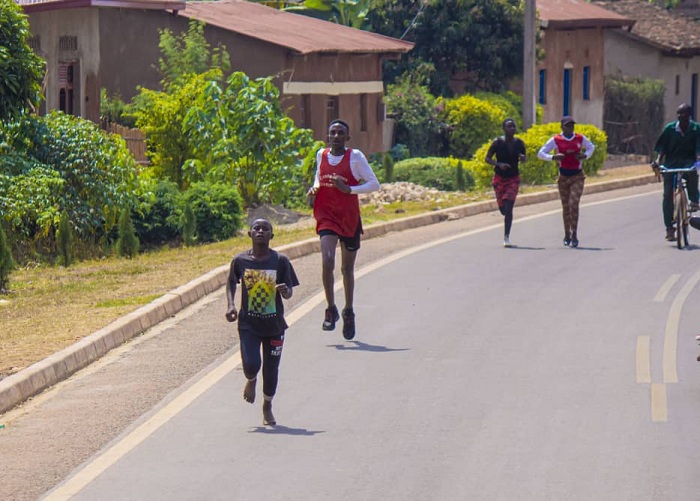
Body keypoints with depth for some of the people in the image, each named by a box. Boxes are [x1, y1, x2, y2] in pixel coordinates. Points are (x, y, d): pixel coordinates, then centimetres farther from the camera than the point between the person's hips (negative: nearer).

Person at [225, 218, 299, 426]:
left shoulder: (280, 261, -5)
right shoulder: (240, 260, -3)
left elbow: (289, 293, 0)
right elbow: (231, 282, 14)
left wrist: (284, 291, -23)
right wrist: (231, 305, 0)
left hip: (274, 323, 0)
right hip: (248, 323, 0)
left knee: (271, 370, 7)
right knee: (251, 365, -16)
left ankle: (267, 406, 33)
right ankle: (251, 380, 23)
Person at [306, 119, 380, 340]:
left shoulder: (355, 157, -7)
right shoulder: (321, 155, 4)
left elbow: (374, 184, -9)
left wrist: (349, 189, -22)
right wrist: (314, 189, 3)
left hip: (349, 218, -1)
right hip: (327, 217, 1)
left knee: (347, 268, 11)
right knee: (327, 262, -19)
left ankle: (348, 313, 29)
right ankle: (331, 309, -5)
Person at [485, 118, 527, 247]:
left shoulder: (519, 143, -3)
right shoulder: (497, 142, -9)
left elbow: (523, 159, 10)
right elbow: (487, 158, -5)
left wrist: (522, 158, -15)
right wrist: (499, 164, -23)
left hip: (514, 178, 0)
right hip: (500, 178, 0)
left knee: (508, 207, -13)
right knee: (502, 208, 5)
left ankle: (506, 237, -8)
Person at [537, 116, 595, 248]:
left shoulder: (580, 138, 0)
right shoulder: (555, 140, -5)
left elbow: (591, 147, 20)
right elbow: (540, 153, -4)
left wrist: (585, 155, -3)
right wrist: (553, 157, -22)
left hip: (577, 176, 0)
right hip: (563, 177, 0)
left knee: (574, 204, -14)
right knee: (566, 207, 8)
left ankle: (574, 235, -10)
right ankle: (567, 235, 23)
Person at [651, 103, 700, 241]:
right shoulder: (670, 128, 3)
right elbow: (662, 146, 2)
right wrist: (658, 160, -14)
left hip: (688, 161, -1)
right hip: (671, 163, 1)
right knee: (668, 195, -8)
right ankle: (669, 227, -2)